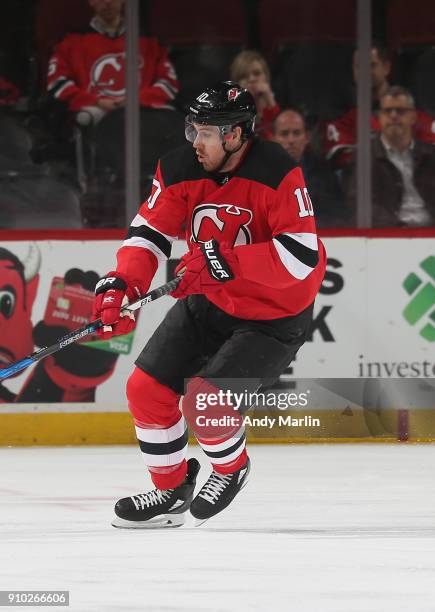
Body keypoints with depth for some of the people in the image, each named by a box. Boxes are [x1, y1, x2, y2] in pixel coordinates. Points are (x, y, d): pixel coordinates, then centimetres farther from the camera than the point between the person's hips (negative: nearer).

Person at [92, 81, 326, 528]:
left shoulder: (277, 175, -26)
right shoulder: (181, 169, -9)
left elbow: (301, 257, -31)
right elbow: (148, 232, -4)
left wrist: (225, 261, -36)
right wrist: (119, 286, -21)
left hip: (274, 314, -7)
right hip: (210, 303, 7)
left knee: (203, 397, -21)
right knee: (146, 388, 1)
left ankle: (232, 469, 12)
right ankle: (172, 491, 21)